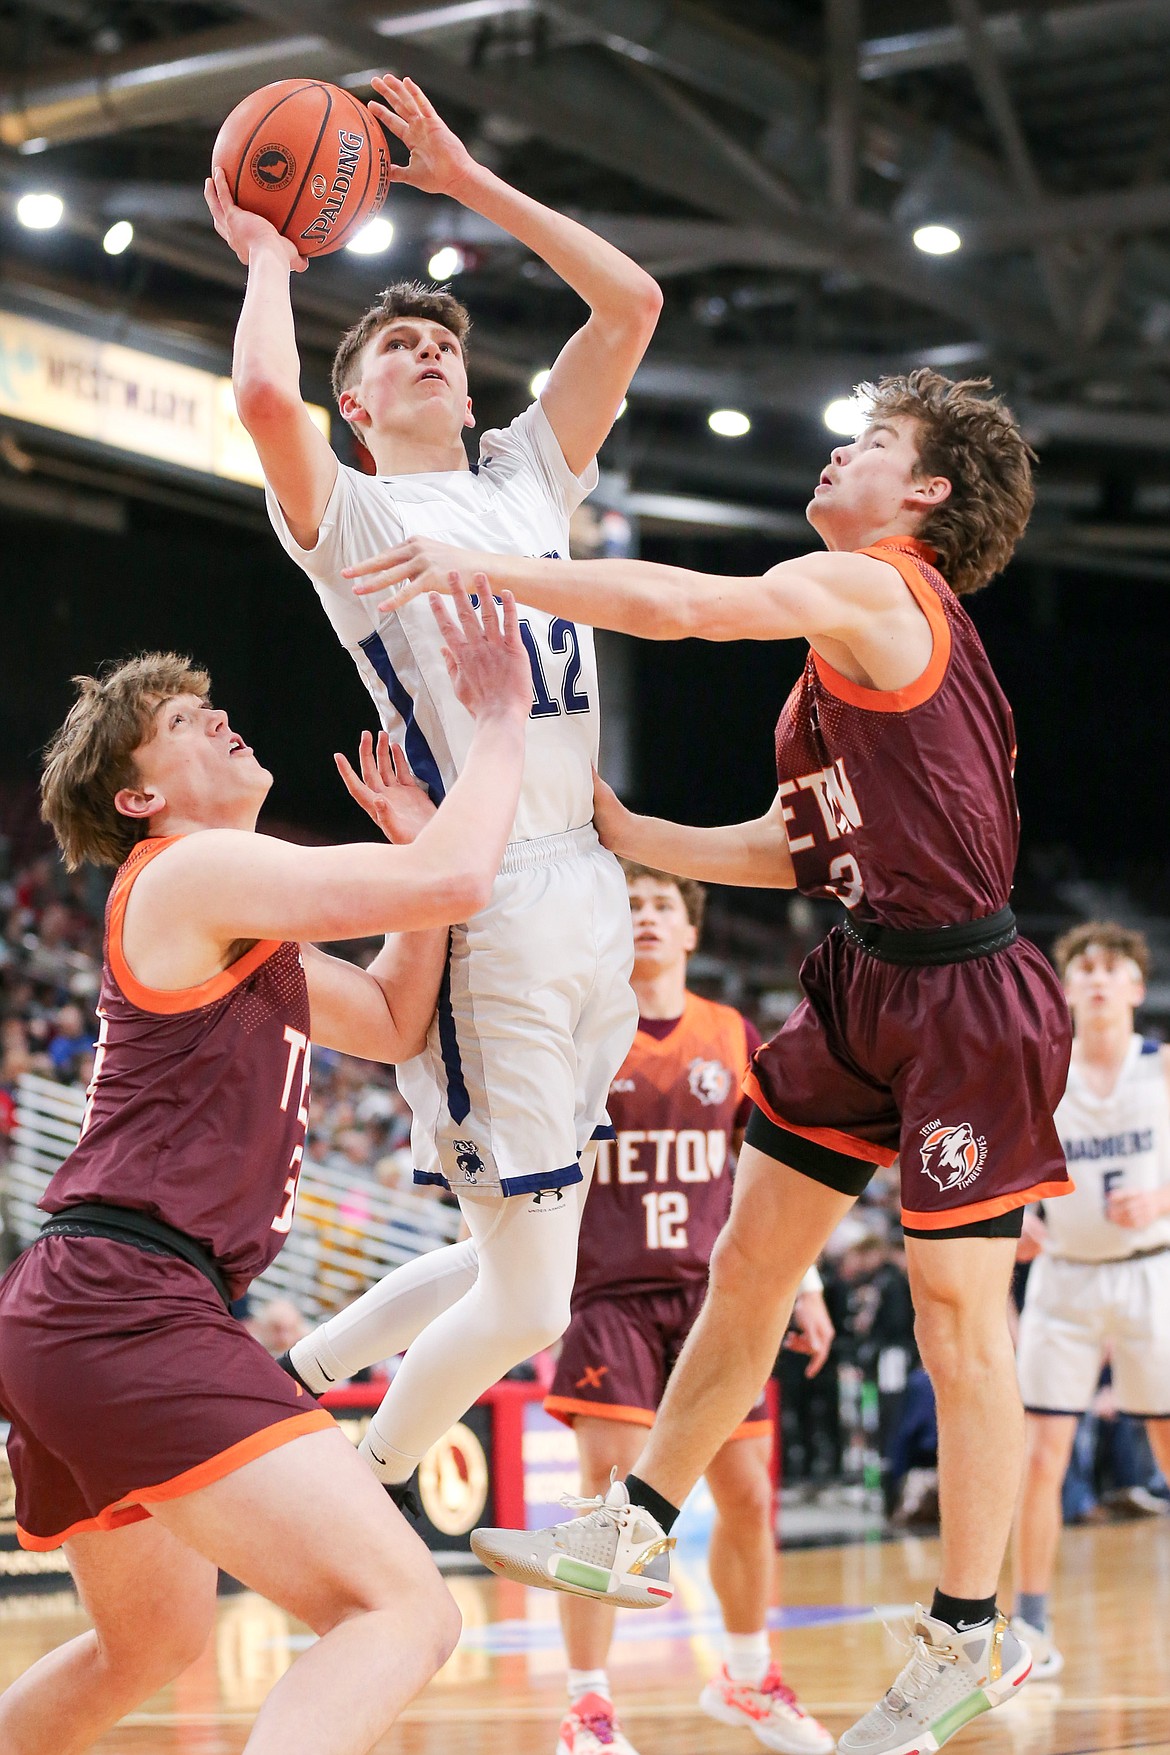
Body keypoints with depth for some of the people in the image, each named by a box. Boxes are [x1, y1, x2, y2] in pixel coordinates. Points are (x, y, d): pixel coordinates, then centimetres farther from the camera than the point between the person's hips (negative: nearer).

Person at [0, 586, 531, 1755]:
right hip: (127, 1311, -11)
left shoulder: (240, 933, 24)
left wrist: (415, 836, 21)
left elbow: (396, 1025, 30)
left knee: (153, 1640, 33)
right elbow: (455, 883, -15)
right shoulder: (191, 872, -6)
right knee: (404, 1613, -22)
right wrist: (500, 722, 0)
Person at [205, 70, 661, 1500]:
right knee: (528, 1303, -7)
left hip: (588, 894, 7)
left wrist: (470, 182, 14)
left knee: (517, 1260, 14)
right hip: (483, 908, -7)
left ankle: (288, 1382, 32)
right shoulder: (346, 512, 1)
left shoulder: (526, 479, 20)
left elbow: (630, 304, 16)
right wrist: (267, 257, -3)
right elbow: (263, 395, -21)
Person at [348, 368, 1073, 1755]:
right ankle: (637, 1530, 23)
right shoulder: (852, 628, 16)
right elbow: (795, 848, 17)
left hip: (965, 1002, -9)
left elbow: (678, 604, -28)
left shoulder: (867, 588, -13)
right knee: (746, 1265, 12)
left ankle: (968, 1637, 8)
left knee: (958, 1314, -2)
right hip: (865, 981, 10)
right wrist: (620, 835, 13)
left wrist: (480, 569, -20)